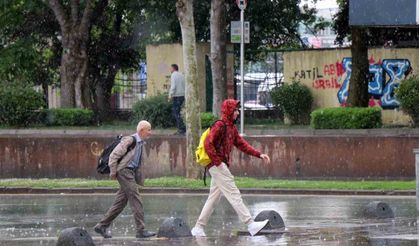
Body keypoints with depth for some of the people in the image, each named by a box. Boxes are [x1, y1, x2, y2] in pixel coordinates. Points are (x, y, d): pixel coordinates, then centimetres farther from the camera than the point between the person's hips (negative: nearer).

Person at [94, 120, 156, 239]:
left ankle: (102, 226, 14)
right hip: (124, 171, -9)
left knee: (120, 202, 9)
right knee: (135, 199, -12)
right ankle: (141, 230, -12)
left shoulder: (140, 143, 14)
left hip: (132, 172, 9)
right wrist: (113, 172, -14)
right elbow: (114, 155, -16)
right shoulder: (129, 140, -14)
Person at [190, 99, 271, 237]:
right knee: (234, 194, -12)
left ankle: (198, 229, 14)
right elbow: (208, 144, -20)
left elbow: (242, 144, 18)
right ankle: (250, 224, -17)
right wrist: (217, 162, -20)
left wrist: (259, 155, 8)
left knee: (214, 198, 11)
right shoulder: (220, 126, -12)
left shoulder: (232, 128, 18)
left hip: (222, 166, 10)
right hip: (217, 166, -10)